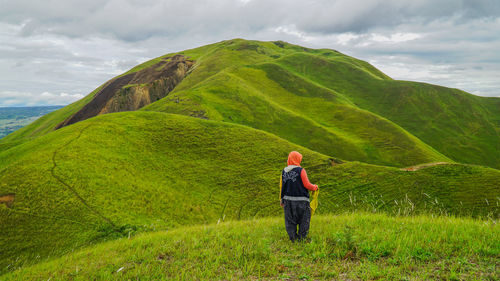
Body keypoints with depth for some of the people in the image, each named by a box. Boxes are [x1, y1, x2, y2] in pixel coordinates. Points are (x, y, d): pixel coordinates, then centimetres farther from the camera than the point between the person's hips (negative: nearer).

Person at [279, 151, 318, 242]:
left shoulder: (284, 171, 6)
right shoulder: (300, 170, -10)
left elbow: (281, 186, 9)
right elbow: (307, 185, -10)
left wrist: (281, 199, 17)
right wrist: (315, 187, 10)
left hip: (288, 200, 5)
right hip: (301, 200, -5)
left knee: (290, 222, 11)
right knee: (304, 221, 6)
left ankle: (293, 239, 13)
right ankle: (301, 239, 6)